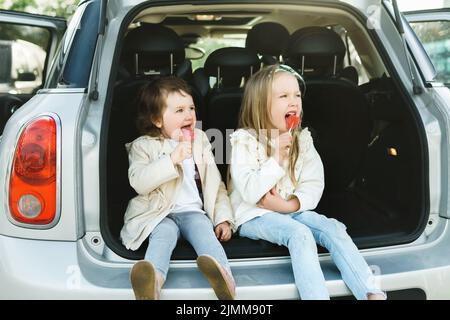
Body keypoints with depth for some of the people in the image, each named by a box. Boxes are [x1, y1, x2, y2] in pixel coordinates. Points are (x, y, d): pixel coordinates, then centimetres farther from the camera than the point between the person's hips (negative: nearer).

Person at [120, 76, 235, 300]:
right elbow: (138, 182, -11)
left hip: (194, 211, 2)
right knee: (164, 234, -34)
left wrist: (223, 218, 5)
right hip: (160, 214, -2)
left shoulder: (200, 141, 18)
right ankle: (153, 279, -61)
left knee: (204, 231, -30)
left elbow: (216, 183, 18)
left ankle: (221, 273, -57)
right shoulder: (143, 146, 7)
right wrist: (171, 159, -20)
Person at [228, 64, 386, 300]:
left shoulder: (303, 139, 6)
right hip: (253, 216, -5)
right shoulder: (245, 140, -10)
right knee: (300, 233, -31)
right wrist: (277, 157, -22)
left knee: (333, 228, -19)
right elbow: (250, 192, -21)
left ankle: (372, 294, -27)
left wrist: (287, 205, -17)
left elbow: (314, 186, 0)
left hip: (291, 211, 5)